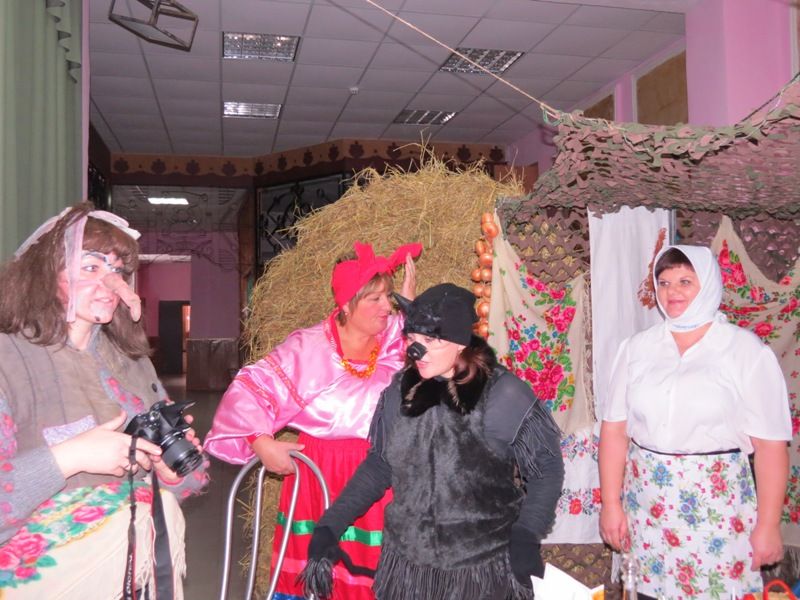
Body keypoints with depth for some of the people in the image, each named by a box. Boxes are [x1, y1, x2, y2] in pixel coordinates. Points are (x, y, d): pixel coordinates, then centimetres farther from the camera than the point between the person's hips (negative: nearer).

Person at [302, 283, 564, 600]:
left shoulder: (503, 397, -14)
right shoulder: (401, 390, -3)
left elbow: (547, 467, -5)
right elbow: (378, 465, 7)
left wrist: (525, 536, -17)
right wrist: (328, 528, 2)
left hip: (482, 570, -3)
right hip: (405, 565, 4)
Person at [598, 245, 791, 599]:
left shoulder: (746, 350, -5)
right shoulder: (637, 348, 3)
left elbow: (771, 444, -7)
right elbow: (614, 429, 3)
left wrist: (768, 525, -7)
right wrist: (610, 503, 0)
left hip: (718, 507, -2)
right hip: (646, 504, 3)